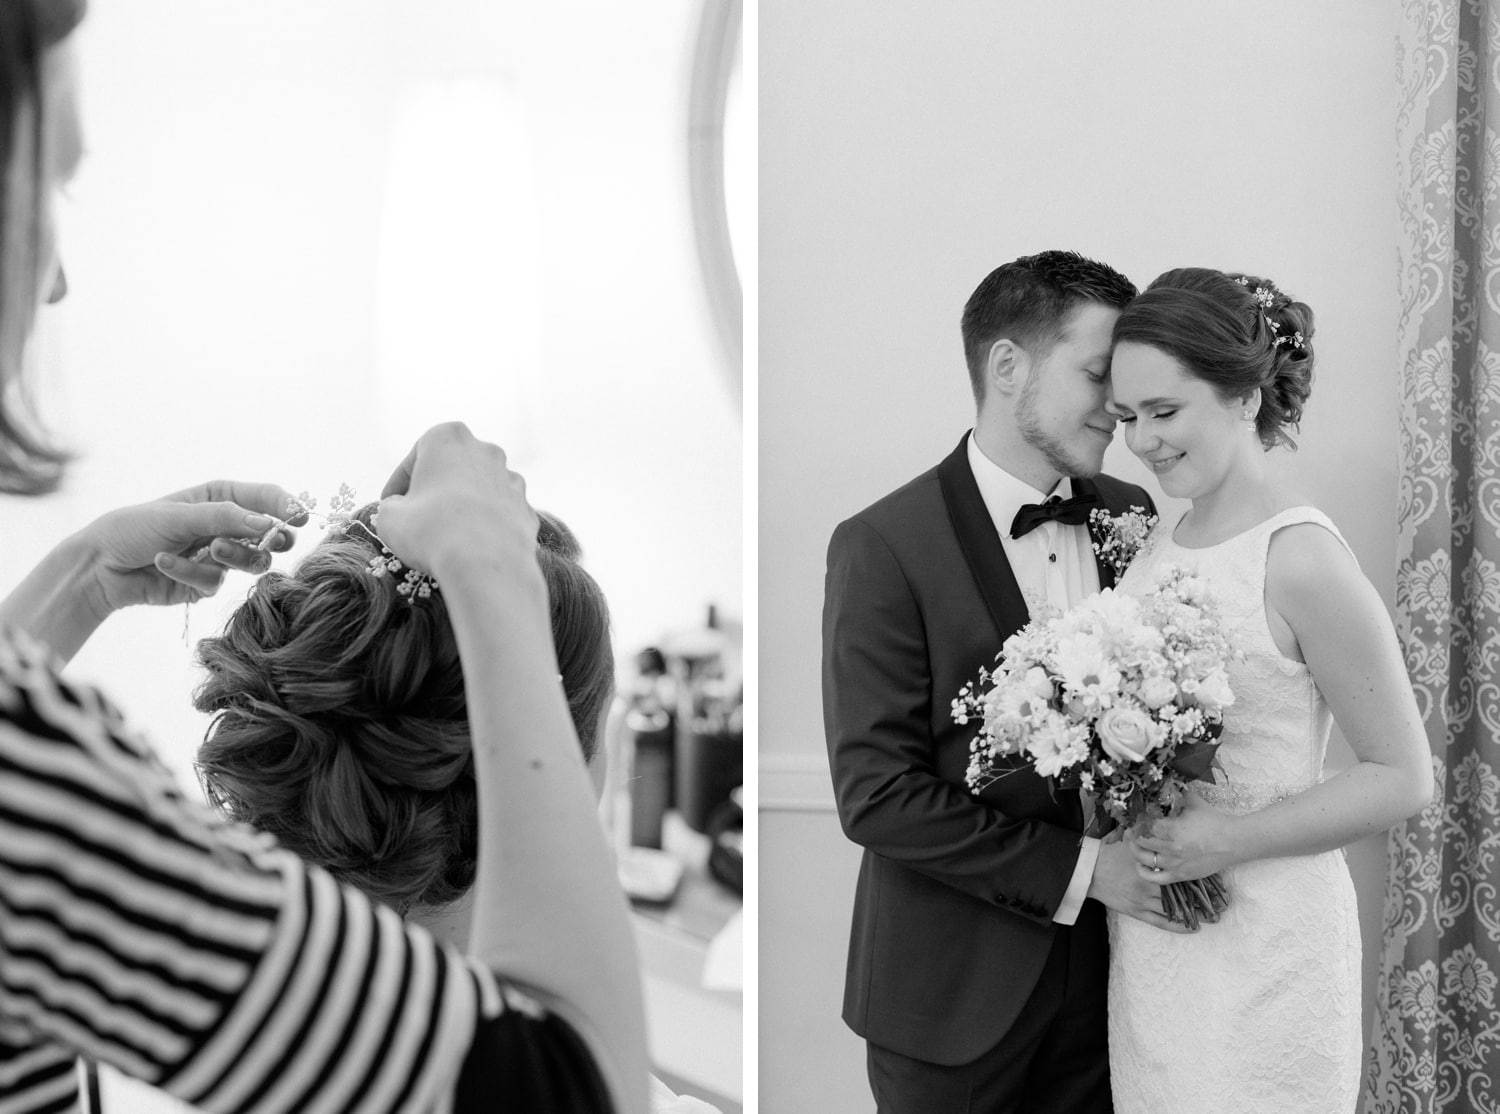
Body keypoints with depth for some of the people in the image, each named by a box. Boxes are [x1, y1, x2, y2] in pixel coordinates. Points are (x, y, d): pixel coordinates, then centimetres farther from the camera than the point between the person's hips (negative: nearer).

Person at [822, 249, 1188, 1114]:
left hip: (1101, 964, 5)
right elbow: (876, 793, -17)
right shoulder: (883, 547, -14)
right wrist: (1078, 869, -20)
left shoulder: (1131, 515, 2)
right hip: (955, 989, -4)